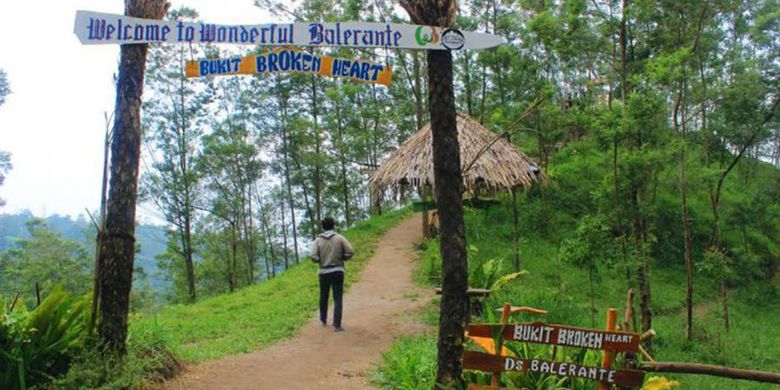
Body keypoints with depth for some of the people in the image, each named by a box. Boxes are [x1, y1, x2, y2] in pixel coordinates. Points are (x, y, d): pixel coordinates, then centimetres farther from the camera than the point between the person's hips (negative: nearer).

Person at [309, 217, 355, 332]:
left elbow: (312, 256, -12)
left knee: (323, 297, 20)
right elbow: (350, 252, -11)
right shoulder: (340, 238, -4)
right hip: (338, 271, -2)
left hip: (324, 272, 2)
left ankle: (323, 319, 37)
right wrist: (341, 258, 7)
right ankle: (337, 325, -7)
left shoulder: (318, 240, -1)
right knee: (337, 299, 0)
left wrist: (321, 260, 8)